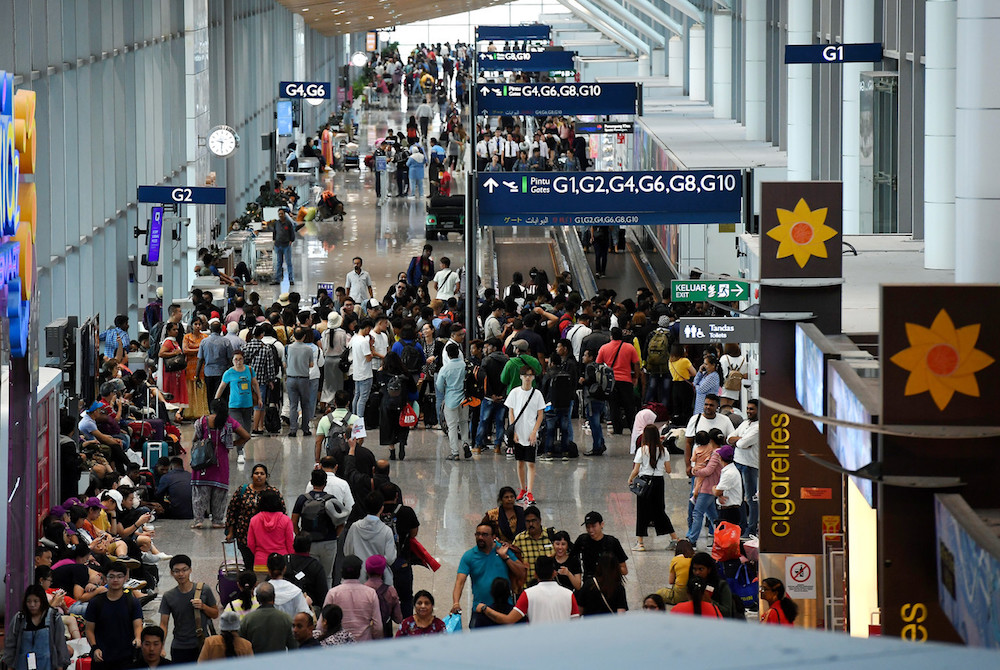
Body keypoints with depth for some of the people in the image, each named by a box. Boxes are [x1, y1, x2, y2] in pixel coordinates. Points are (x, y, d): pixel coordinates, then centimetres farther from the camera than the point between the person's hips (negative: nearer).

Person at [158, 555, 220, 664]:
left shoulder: (204, 590, -1)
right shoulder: (168, 597, 1)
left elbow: (215, 614, 8)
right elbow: (163, 624, -1)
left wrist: (203, 606, -13)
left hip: (202, 646, -1)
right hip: (179, 648, 1)